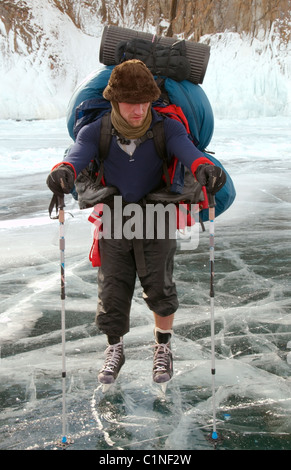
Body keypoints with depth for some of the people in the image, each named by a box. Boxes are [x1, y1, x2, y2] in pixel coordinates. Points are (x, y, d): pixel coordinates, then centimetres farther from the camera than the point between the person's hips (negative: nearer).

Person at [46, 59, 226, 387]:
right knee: (112, 289, 4)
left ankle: (163, 349, 22)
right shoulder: (97, 131, -9)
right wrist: (64, 171, -55)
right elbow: (79, 152, -29)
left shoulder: (166, 128, -12)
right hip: (113, 224, 1)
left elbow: (185, 148, -32)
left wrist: (203, 166, -57)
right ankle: (115, 351, 30)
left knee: (159, 288, -5)